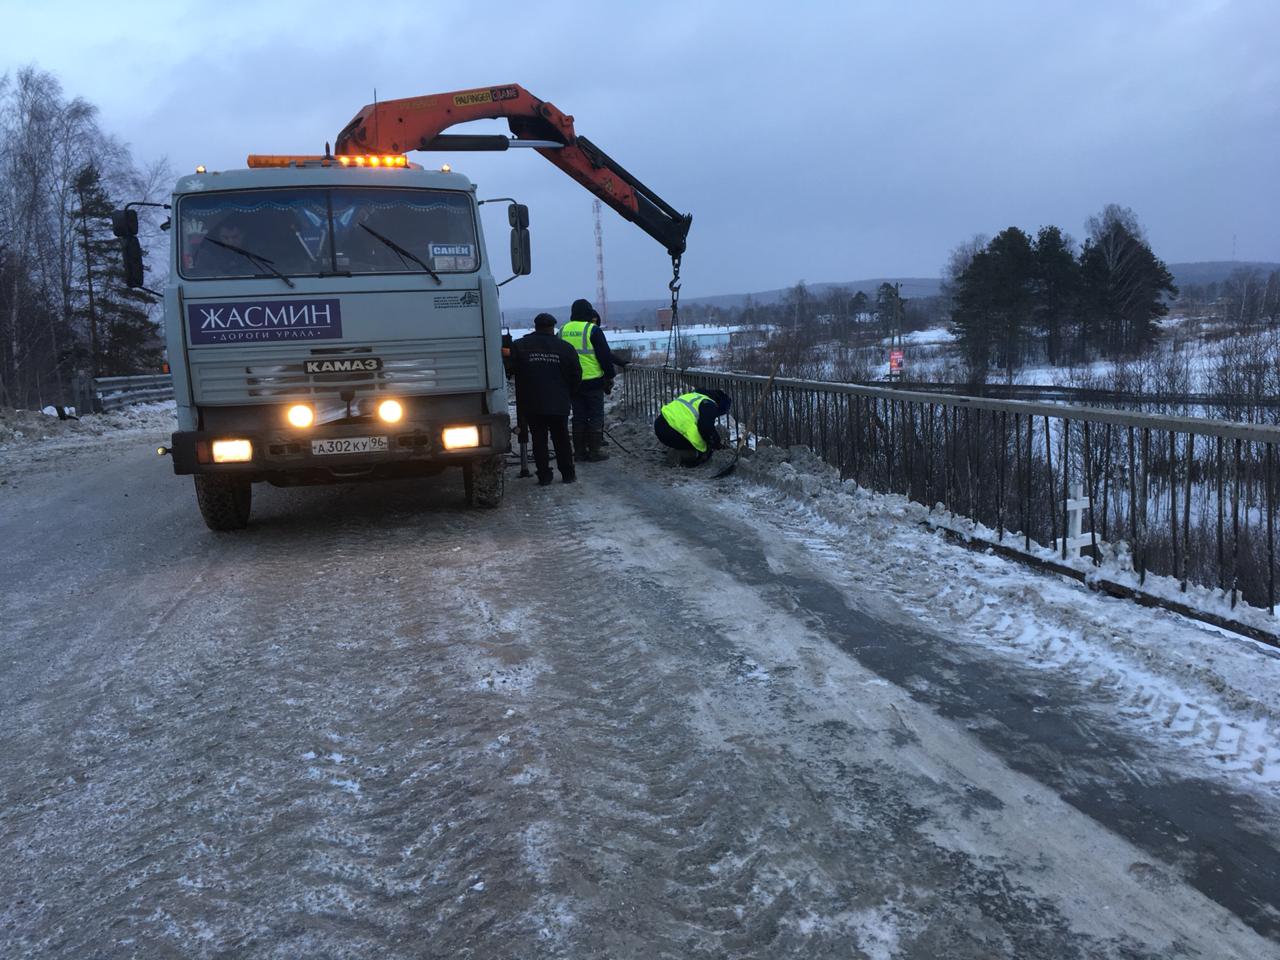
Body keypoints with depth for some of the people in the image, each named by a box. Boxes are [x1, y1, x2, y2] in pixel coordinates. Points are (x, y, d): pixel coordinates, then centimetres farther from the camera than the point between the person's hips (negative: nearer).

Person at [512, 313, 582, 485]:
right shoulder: (565, 348, 0)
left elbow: (511, 370, -2)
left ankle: (544, 476, 6)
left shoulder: (519, 346, -1)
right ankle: (568, 474, 15)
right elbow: (576, 375, 4)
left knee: (539, 440, 6)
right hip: (559, 404, 0)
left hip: (531, 404, 0)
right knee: (561, 439, 11)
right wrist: (566, 393, 16)